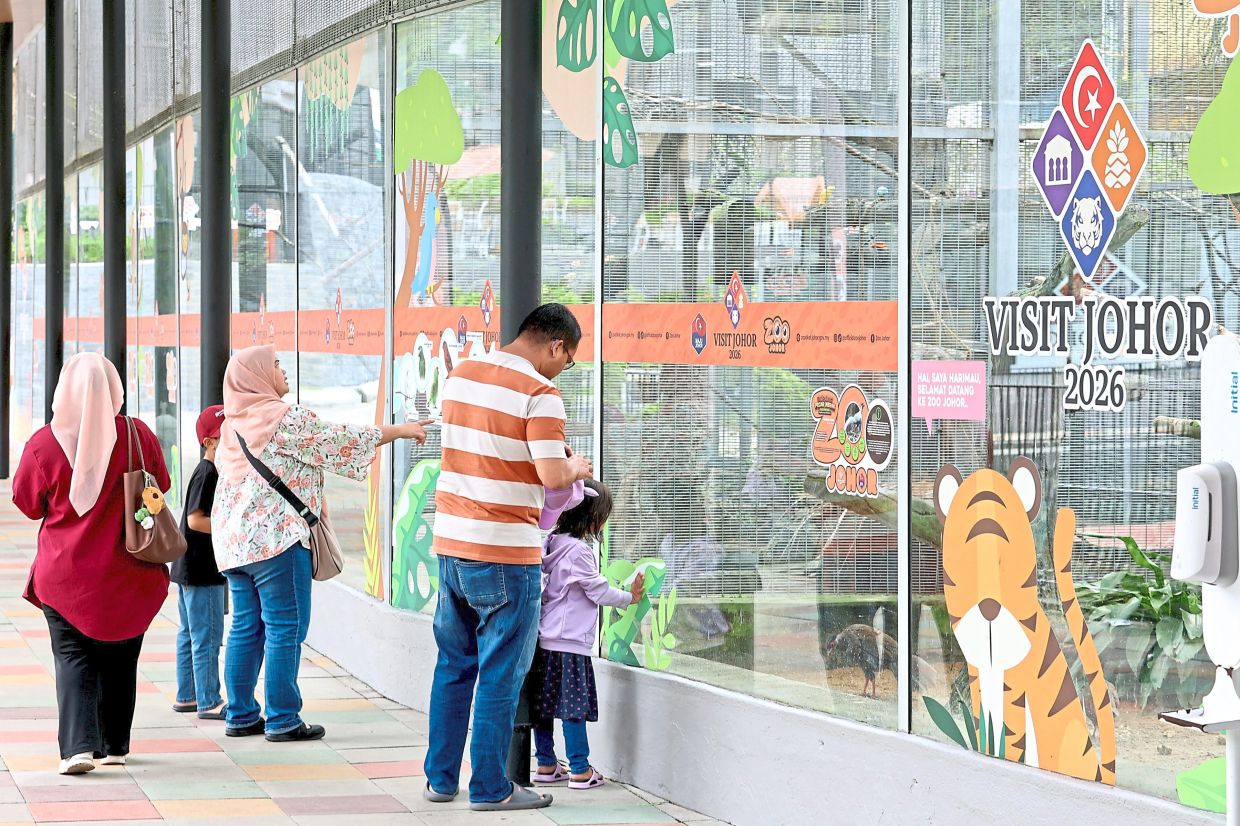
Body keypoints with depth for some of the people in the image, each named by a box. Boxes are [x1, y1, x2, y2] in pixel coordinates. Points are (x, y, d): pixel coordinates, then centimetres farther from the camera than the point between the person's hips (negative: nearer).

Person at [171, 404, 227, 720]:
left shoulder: (208, 471, 14)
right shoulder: (208, 473, -17)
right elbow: (195, 519, -22)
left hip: (188, 567, 11)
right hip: (203, 569, -11)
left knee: (190, 633, 16)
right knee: (208, 635, -7)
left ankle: (186, 696, 24)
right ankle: (209, 702, -4)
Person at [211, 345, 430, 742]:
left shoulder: (233, 424, 15)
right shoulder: (284, 418, -10)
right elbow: (339, 441, -7)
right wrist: (400, 431, 4)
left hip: (235, 539, 9)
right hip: (277, 537, -9)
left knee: (246, 627, 11)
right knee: (285, 628, -4)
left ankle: (240, 715, 13)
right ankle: (282, 720, -4)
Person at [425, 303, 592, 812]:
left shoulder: (458, 377, 9)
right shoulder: (539, 394, -14)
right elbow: (552, 476, -21)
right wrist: (577, 467, 1)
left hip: (450, 543, 7)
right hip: (505, 554, -7)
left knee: (453, 666, 16)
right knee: (500, 675, 2)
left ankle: (440, 779, 21)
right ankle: (490, 788, 7)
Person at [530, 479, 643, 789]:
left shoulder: (552, 544, 11)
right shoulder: (578, 551, -15)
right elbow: (598, 590, -8)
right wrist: (629, 597, 8)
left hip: (545, 639, 9)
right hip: (570, 642, -9)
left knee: (544, 706, 11)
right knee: (574, 708, -5)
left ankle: (546, 765, 17)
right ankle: (580, 770, -2)